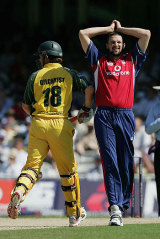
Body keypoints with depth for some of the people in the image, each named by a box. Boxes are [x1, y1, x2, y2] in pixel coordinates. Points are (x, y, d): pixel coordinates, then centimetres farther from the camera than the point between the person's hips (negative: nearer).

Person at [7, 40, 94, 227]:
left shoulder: (35, 76, 9)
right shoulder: (69, 74, 8)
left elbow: (25, 105, 12)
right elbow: (88, 88, 0)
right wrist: (87, 109, 16)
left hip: (38, 123, 1)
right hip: (60, 125, -1)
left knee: (32, 165, 0)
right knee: (68, 169, 9)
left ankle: (19, 192, -31)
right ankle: (74, 213, 14)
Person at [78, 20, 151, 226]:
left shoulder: (132, 60, 19)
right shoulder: (99, 60, 17)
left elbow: (146, 34, 16)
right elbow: (83, 34, 14)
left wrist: (122, 29, 24)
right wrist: (108, 29, 24)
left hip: (125, 116, 2)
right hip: (104, 116, -1)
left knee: (126, 164, -2)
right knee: (110, 162, -11)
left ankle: (122, 205, 6)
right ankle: (115, 207, -19)